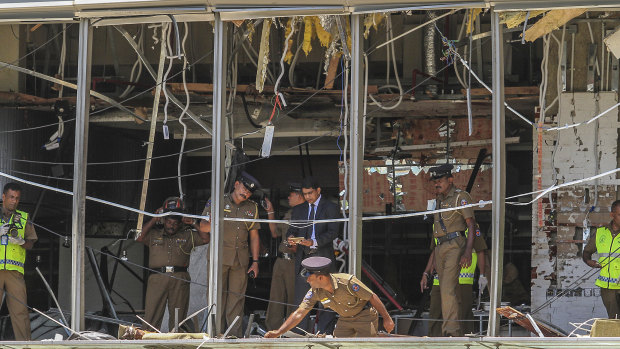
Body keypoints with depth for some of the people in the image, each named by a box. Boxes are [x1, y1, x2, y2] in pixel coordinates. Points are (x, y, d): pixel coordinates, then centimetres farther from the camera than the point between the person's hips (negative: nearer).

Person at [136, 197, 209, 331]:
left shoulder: (187, 235, 20)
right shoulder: (154, 234, 19)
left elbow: (206, 239, 13)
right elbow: (139, 238, 4)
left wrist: (194, 224, 9)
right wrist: (154, 220, 8)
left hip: (180, 279, 1)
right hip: (158, 278, -1)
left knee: (178, 317, -1)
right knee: (151, 316, -8)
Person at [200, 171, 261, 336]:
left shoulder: (252, 208, 15)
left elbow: (254, 236, 16)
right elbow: (202, 227, 3)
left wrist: (255, 261, 10)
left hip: (241, 259, 3)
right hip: (219, 256, -3)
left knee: (237, 297, 0)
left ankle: (234, 334, 3)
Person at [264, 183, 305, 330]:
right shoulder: (289, 213, 19)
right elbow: (275, 233, 25)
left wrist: (298, 248, -24)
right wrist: (270, 213, 22)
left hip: (295, 262, -8)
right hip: (281, 261, 8)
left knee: (294, 299, -3)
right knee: (276, 298, 10)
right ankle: (272, 330, 15)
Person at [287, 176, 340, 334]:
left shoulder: (331, 208, 2)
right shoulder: (298, 210, 18)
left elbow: (333, 232, -8)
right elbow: (292, 229, 13)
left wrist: (314, 242, -23)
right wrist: (291, 237, -12)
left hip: (323, 257, -4)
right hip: (303, 259, 4)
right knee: (301, 299, 1)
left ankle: (325, 334, -1)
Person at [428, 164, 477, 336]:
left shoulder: (460, 197, -3)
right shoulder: (438, 200, 20)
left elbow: (471, 225, -9)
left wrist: (468, 251, -20)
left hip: (455, 246, -8)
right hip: (440, 248, 8)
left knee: (448, 289, -18)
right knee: (447, 291, 6)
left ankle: (451, 330, -22)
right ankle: (454, 332, 9)